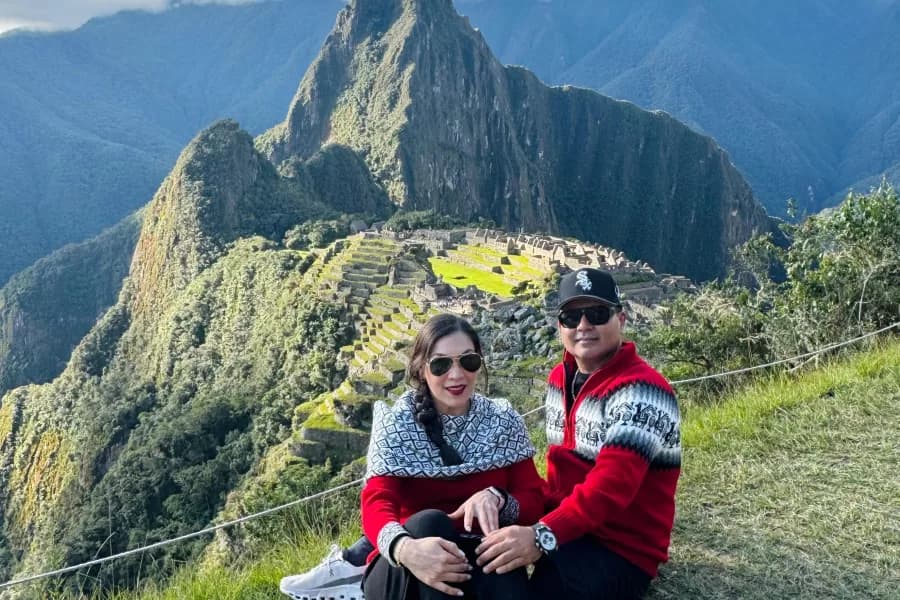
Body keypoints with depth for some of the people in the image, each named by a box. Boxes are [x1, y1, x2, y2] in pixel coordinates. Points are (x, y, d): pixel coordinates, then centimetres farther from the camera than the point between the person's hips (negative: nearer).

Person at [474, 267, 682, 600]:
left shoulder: (640, 391, -20)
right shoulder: (559, 378, 7)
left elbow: (613, 483, -31)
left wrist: (542, 537, -42)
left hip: (622, 549, -7)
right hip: (565, 528, 7)